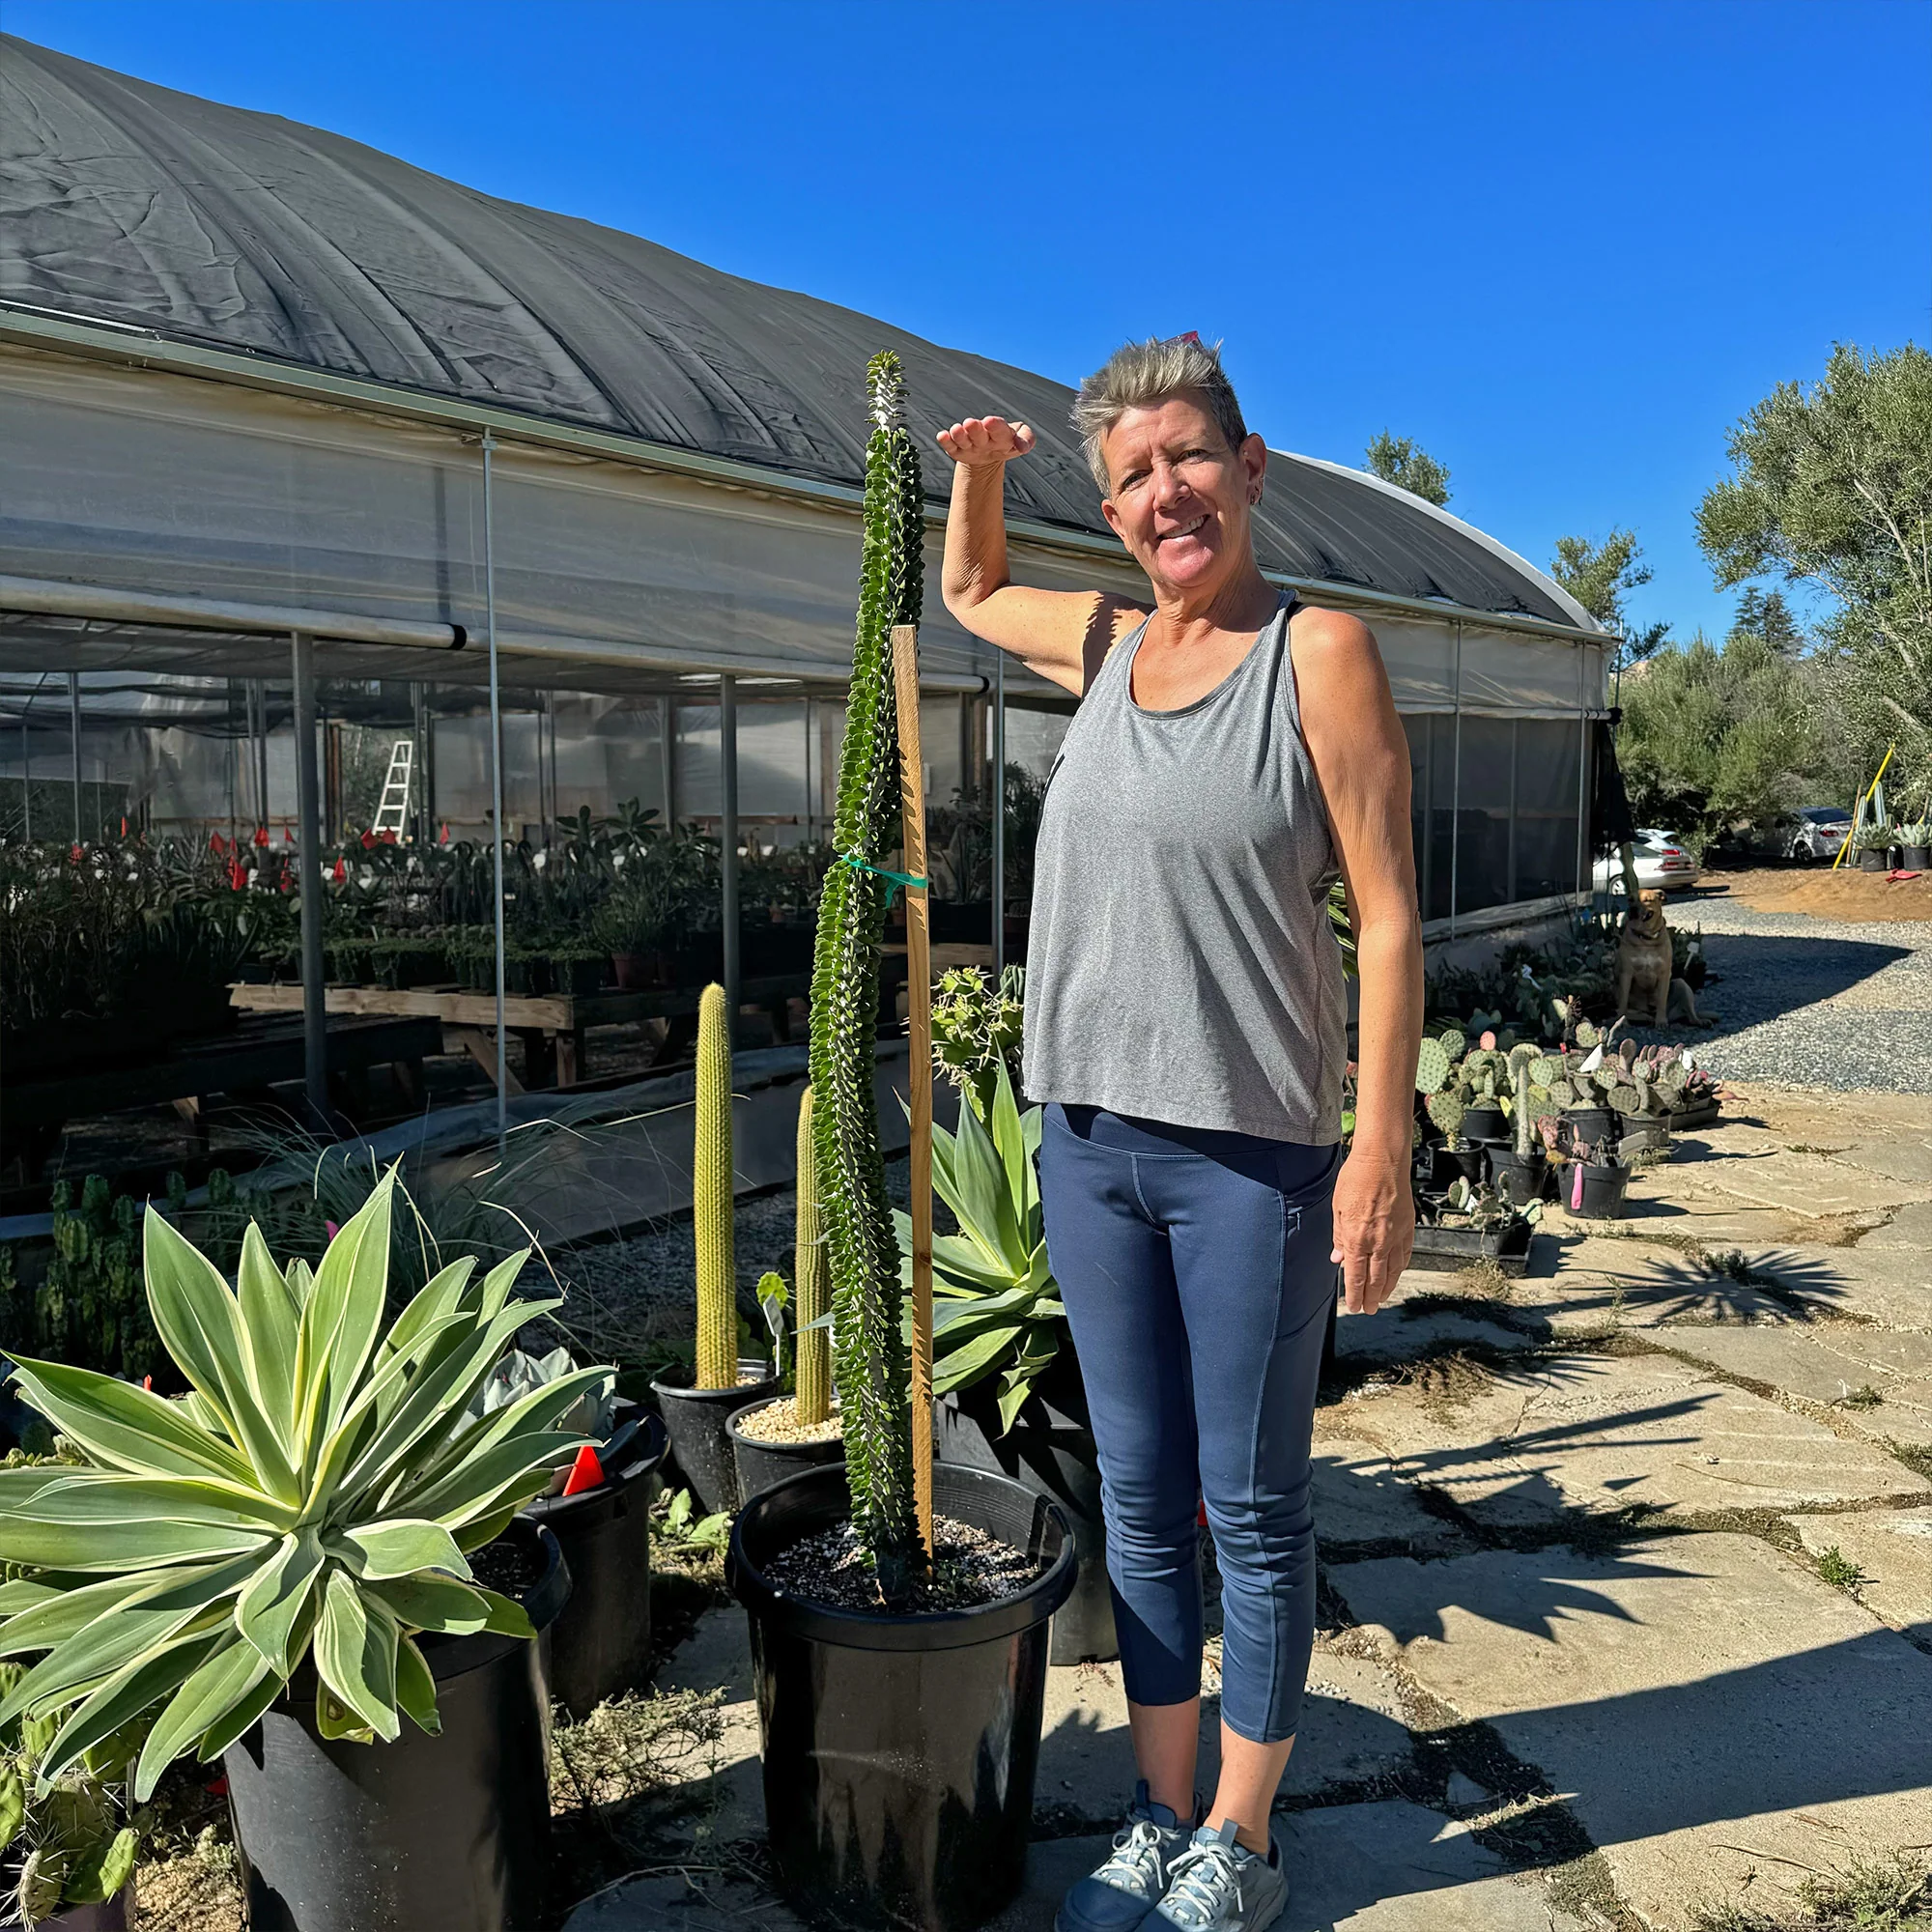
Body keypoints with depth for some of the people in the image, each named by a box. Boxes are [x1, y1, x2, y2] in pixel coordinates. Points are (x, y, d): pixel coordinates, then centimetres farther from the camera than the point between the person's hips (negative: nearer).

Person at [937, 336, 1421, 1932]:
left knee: (1252, 1511, 8)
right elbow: (967, 593, 31)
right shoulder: (1106, 647, 10)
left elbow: (1387, 913, -9)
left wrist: (1381, 1150, -13)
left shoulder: (1319, 653, -6)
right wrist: (977, 471, 11)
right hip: (1093, 1140, 5)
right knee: (1141, 1504, 15)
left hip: (1253, 1152, -5)